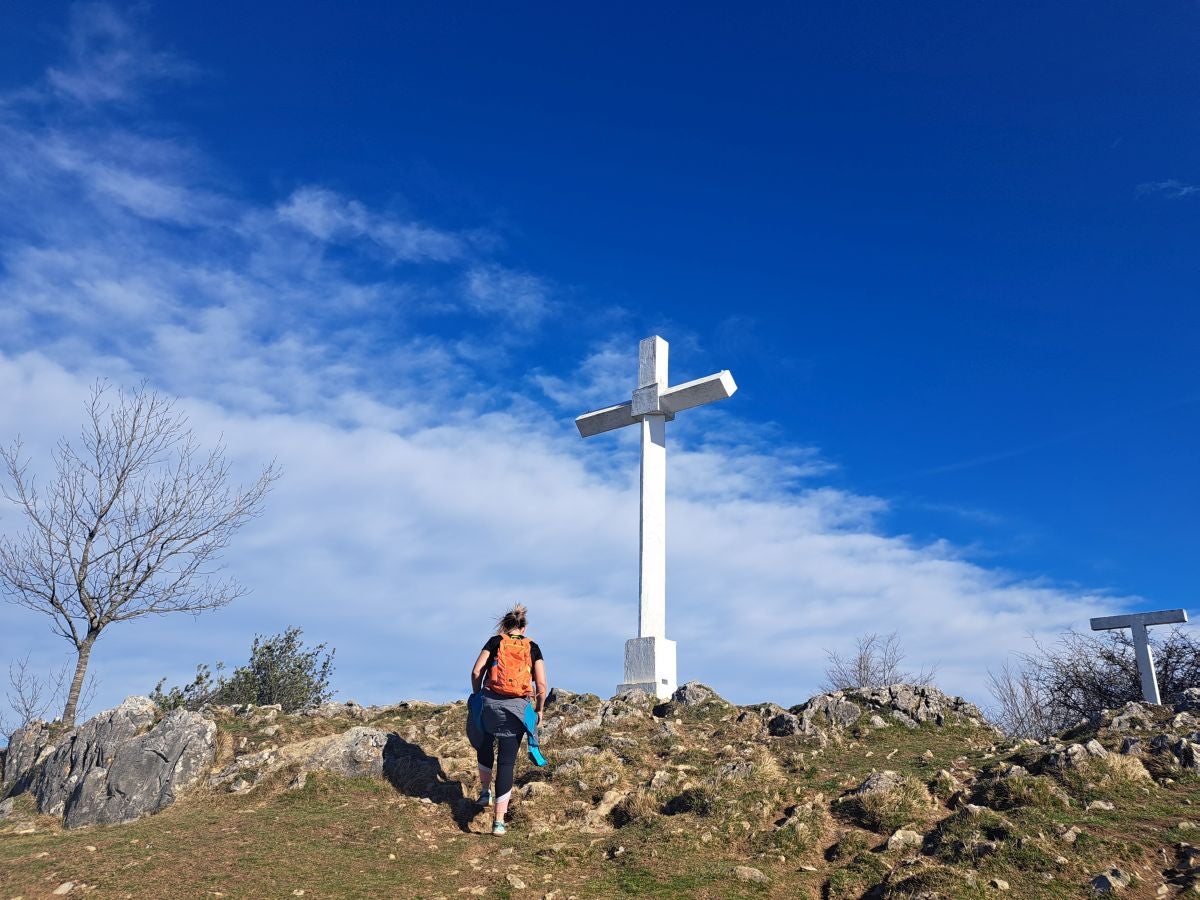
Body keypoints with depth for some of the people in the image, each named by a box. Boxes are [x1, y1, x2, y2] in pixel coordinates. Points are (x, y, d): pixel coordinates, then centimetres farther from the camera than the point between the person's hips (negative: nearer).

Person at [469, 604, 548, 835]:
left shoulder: (495, 641, 6)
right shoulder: (533, 648, 8)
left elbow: (476, 671, -2)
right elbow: (541, 685, 0)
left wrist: (477, 695, 13)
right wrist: (539, 710, 13)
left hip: (490, 702, 0)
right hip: (518, 708, 0)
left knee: (485, 744, 30)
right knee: (507, 762, 4)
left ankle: (485, 791, 35)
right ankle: (499, 820, 1)